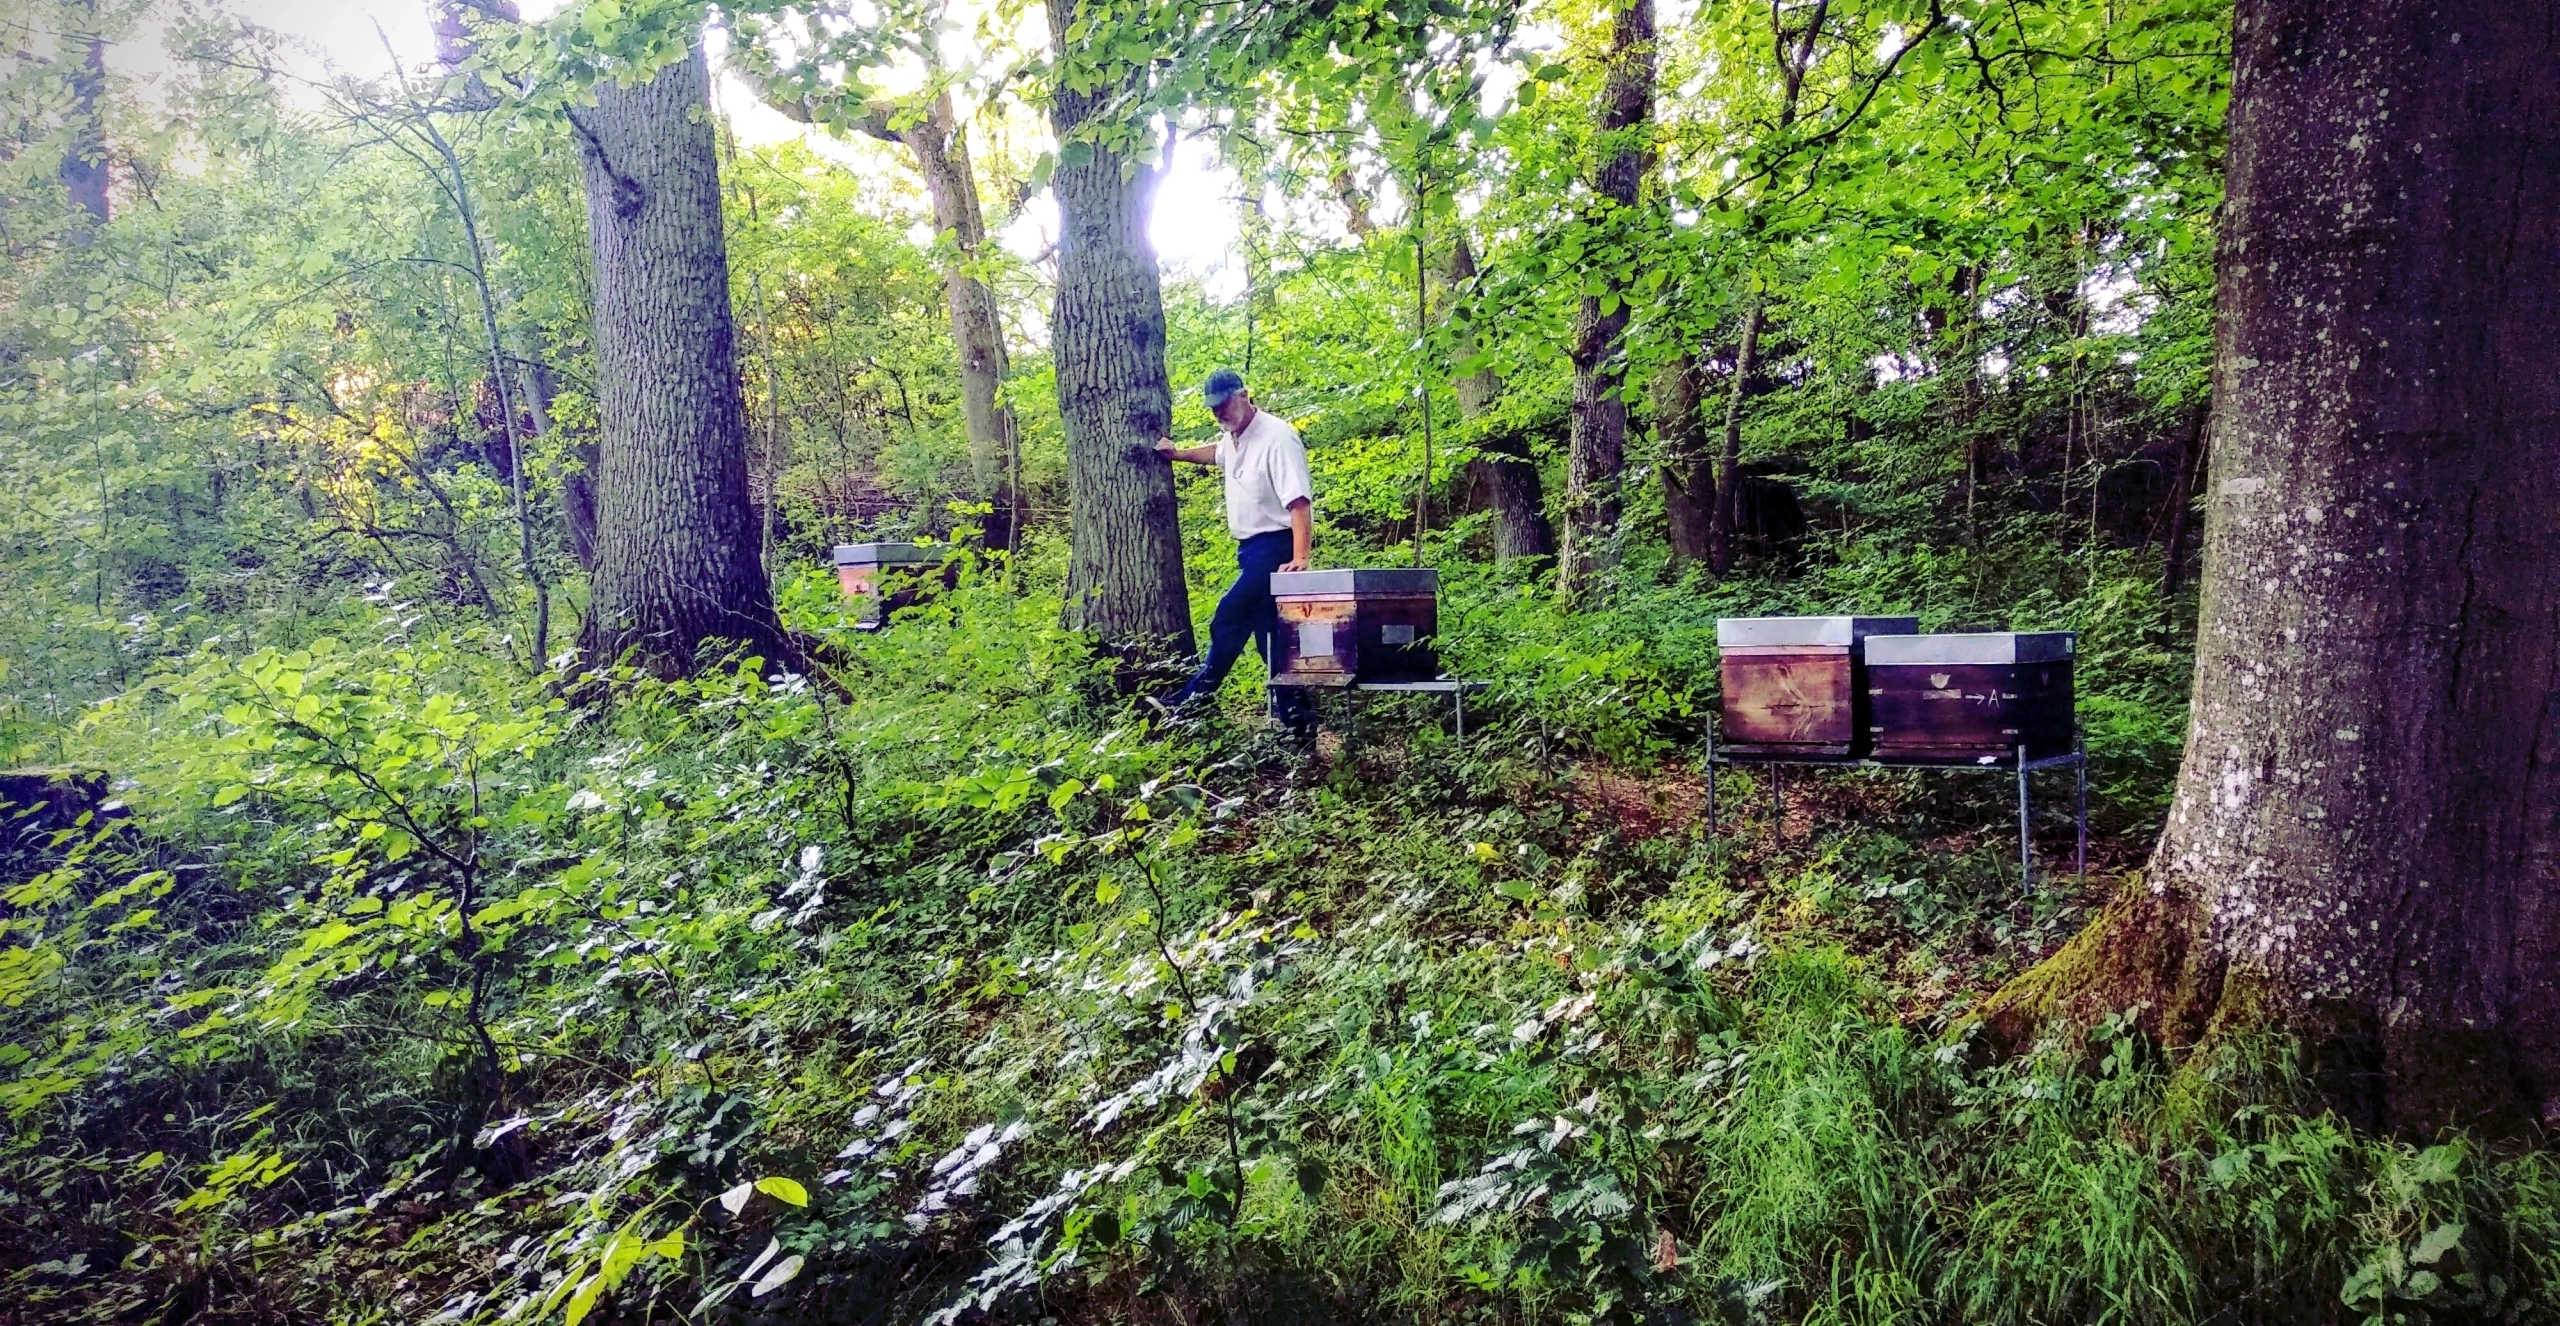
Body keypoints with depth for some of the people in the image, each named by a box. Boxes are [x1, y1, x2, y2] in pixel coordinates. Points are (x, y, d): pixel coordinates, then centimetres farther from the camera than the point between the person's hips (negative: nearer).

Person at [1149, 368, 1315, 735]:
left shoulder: (1276, 437, -18)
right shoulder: (1232, 437, 10)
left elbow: (1299, 501, -26)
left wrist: (1301, 558, -34)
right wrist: (1178, 454, 38)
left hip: (1275, 546, -10)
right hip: (1251, 547, 10)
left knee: (1228, 621, -9)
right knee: (1268, 632, 8)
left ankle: (1197, 694, 6)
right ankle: (1293, 713, 12)